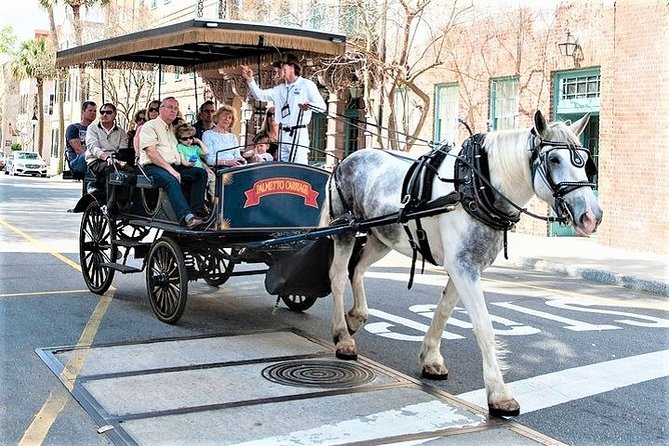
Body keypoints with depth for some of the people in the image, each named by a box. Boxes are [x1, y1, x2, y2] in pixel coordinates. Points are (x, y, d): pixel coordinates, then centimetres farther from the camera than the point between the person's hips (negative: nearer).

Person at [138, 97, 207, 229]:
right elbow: (151, 153, -10)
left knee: (201, 172, -15)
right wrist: (170, 170, -18)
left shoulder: (172, 129, 28)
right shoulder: (150, 126, 3)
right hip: (153, 167, -7)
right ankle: (187, 217, -53)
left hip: (174, 167, 8)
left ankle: (197, 213, -29)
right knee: (171, 180, -38)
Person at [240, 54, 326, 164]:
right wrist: (250, 80, 1)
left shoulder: (307, 85, 2)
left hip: (299, 133, -6)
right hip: (284, 134, 6)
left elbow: (322, 106, -3)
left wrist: (309, 105, -25)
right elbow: (259, 95, 15)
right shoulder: (280, 89, 19)